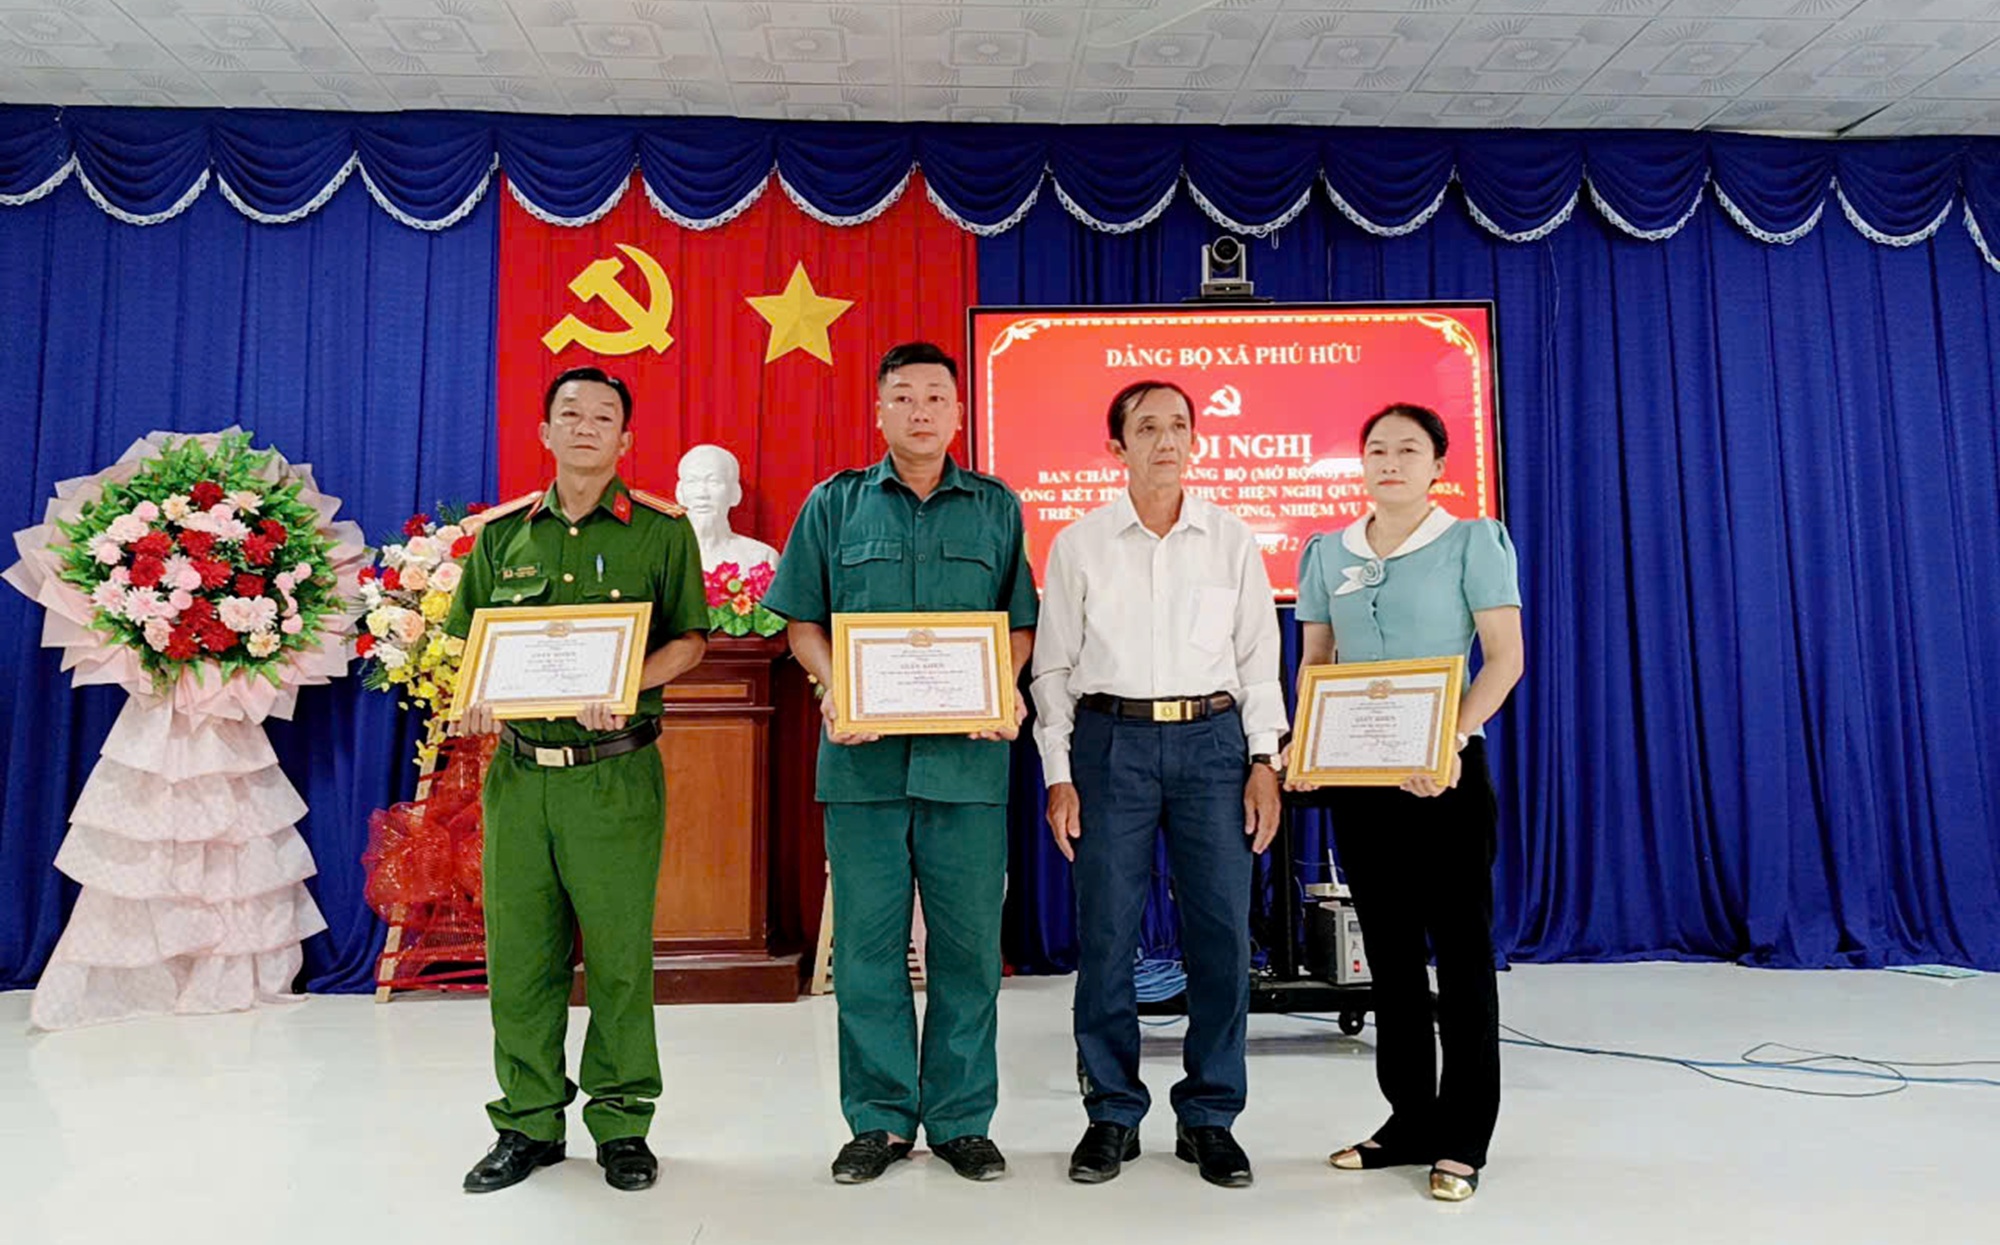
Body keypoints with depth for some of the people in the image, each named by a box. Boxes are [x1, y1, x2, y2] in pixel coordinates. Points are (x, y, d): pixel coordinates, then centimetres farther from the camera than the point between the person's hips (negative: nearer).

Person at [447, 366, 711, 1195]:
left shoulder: (661, 530, 2)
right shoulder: (502, 533, 11)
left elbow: (690, 638, 0)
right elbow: (468, 638, 15)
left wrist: (629, 686, -17)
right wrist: (473, 699, -5)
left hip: (615, 775, -3)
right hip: (519, 771, 3)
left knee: (618, 955, 4)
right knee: (519, 953, 9)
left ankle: (621, 1124, 19)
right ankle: (527, 1123, 25)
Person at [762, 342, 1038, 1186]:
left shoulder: (997, 507, 11)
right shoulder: (835, 505, 10)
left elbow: (1022, 624, 11)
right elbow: (803, 621, 9)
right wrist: (834, 689, -9)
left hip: (968, 757, 0)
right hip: (863, 753, 0)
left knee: (969, 940, 5)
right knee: (867, 941, 6)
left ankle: (962, 1118, 20)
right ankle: (879, 1118, 20)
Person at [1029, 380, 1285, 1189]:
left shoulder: (1231, 539, 7)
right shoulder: (1079, 544, 4)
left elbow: (1260, 657, 8)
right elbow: (1053, 667, 5)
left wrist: (1264, 763, 0)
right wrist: (1058, 776, -1)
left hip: (1212, 740, 1)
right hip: (1111, 740, -1)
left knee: (1222, 932, 1)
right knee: (1106, 934, 2)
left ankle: (1209, 1116, 18)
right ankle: (1112, 1115, 18)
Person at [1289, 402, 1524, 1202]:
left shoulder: (1473, 541, -2)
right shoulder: (1326, 554, 9)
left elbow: (1506, 657, -8)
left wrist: (1453, 741, -21)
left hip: (1446, 771, -4)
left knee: (1460, 945, 2)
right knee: (1388, 947, 11)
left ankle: (1463, 1137, 13)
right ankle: (1409, 1119, 23)